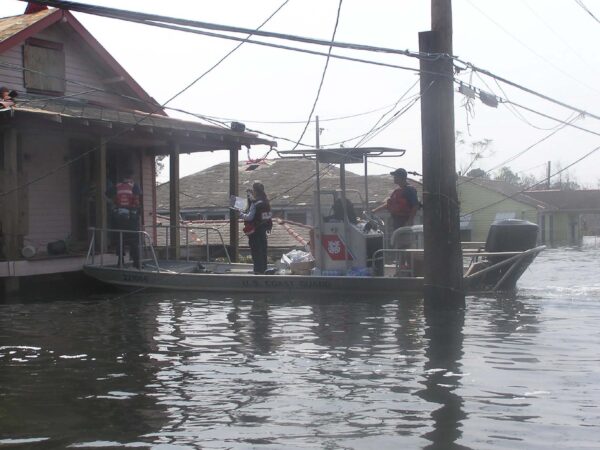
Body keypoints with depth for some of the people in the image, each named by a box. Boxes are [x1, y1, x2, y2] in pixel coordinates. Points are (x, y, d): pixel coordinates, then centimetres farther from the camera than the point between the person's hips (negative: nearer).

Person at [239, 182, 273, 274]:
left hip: (255, 231, -8)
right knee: (263, 250, 14)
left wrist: (241, 214, -3)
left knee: (256, 250, -2)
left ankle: (258, 270, -1)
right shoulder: (266, 202, 7)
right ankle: (264, 269, 21)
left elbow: (249, 217, -20)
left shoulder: (255, 203, -18)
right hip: (263, 229, 8)